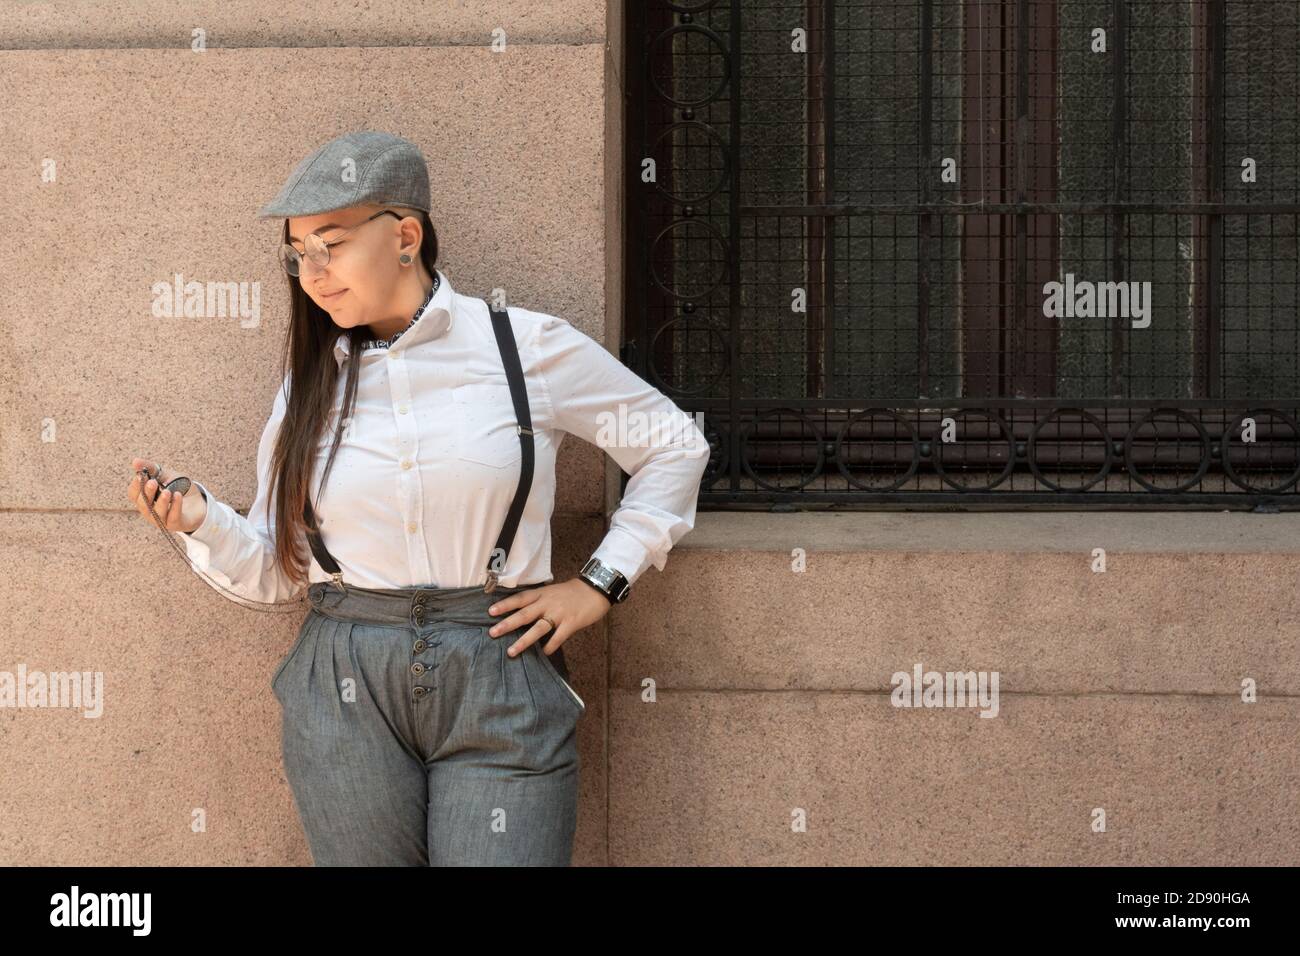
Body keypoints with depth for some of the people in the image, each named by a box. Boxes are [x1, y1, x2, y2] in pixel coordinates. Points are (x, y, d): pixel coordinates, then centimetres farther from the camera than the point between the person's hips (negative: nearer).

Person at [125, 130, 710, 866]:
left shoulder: (526, 348, -1)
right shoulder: (311, 383, 8)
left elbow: (674, 445, 9)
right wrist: (202, 522, -9)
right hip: (347, 693, 3)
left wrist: (600, 584, 3)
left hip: (499, 682, -2)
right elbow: (278, 572, 9)